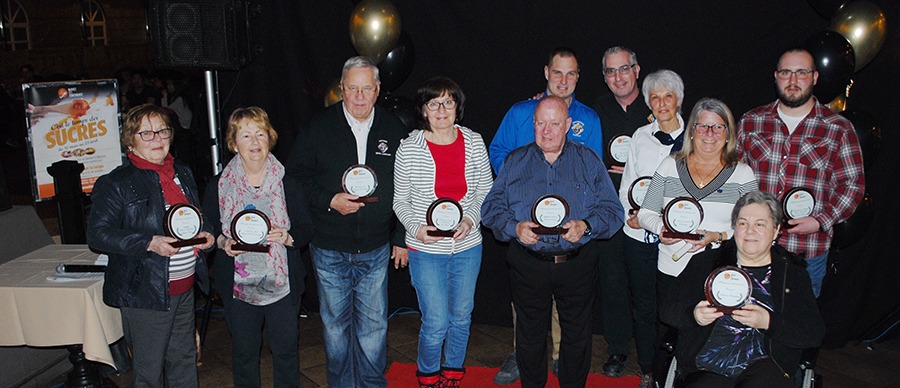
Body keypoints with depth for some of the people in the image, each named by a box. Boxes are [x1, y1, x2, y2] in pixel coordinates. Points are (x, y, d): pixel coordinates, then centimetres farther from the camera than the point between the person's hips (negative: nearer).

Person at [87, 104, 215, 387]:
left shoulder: (183, 173, 11)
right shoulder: (115, 183, -10)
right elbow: (97, 234, -16)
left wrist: (204, 234, 2)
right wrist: (149, 243, -26)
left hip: (184, 289, 7)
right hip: (146, 294, -6)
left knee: (185, 360, 20)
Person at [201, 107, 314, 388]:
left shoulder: (287, 183, -1)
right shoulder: (219, 185, 0)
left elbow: (306, 228, 1)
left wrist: (288, 237, -20)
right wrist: (223, 242, -14)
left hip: (282, 281, 0)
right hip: (238, 283, 0)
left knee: (286, 348, 8)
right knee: (244, 350, 11)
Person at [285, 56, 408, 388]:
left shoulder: (393, 130, 2)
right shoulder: (319, 129, -4)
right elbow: (296, 177, 0)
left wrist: (402, 239, 6)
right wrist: (329, 200, -16)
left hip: (376, 250, 1)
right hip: (329, 251, -1)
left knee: (374, 324, 10)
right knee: (335, 324, 12)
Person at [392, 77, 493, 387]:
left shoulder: (474, 143, -2)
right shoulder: (409, 148, -8)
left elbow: (486, 191, 6)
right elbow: (400, 201, 0)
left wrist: (470, 219, -12)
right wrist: (416, 228, -17)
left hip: (468, 247, 3)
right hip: (426, 250, -3)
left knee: (461, 317, 16)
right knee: (436, 323, 0)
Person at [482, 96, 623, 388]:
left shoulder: (589, 161, 5)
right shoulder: (515, 161, 7)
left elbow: (612, 209, 0)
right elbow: (492, 207, 2)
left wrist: (585, 226, -19)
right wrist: (514, 227, -16)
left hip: (577, 263, 0)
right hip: (527, 263, 1)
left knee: (577, 335, 10)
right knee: (529, 333, 12)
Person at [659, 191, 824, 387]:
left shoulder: (793, 274, 13)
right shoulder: (705, 262, 11)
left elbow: (814, 334, 3)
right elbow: (667, 309, 7)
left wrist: (767, 321, -14)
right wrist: (693, 314, -15)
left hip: (764, 363, 2)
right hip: (707, 367, -1)